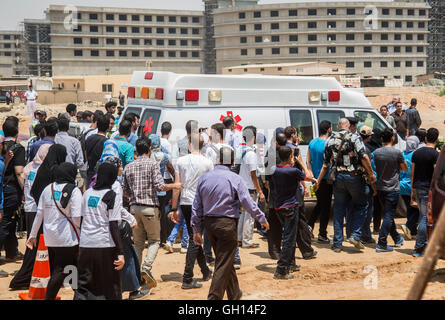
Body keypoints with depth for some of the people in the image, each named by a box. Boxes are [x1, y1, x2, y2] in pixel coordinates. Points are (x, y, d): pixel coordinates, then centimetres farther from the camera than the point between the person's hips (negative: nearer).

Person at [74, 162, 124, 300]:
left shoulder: (87, 193, 9)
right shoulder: (111, 196, -6)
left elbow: (81, 219, 11)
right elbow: (113, 226, -12)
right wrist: (120, 252, -13)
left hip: (85, 245, 4)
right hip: (105, 245, -4)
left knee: (84, 284, 8)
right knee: (111, 286, 8)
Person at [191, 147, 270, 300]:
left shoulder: (204, 178, 3)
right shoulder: (235, 179, -10)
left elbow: (196, 206, 6)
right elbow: (248, 202, -10)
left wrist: (197, 229, 12)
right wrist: (262, 219, 3)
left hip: (208, 223, 6)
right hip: (227, 224, -6)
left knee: (224, 261, 19)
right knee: (224, 264, 1)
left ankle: (235, 294, 34)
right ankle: (214, 297, -3)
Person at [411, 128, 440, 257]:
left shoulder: (416, 153, 8)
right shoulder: (435, 154, -11)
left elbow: (412, 174, 11)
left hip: (417, 188, 6)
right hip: (428, 189, -6)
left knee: (423, 215, 18)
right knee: (425, 218, -2)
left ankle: (424, 243, 22)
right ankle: (418, 248, -1)